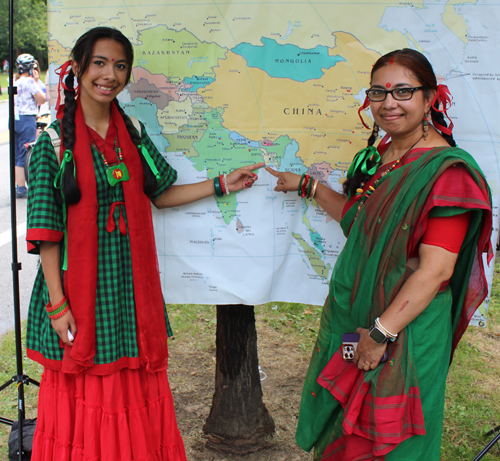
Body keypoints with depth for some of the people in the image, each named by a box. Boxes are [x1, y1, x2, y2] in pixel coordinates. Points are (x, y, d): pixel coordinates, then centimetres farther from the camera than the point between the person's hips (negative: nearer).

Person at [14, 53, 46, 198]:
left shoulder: (15, 82, 14)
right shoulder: (30, 81, -10)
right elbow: (42, 99, -7)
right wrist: (37, 81, -2)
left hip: (14, 119, 8)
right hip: (27, 119, -8)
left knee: (16, 156, 12)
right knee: (25, 156, -3)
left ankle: (16, 187, 18)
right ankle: (21, 189, -1)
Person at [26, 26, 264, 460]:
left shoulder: (132, 132, 8)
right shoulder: (55, 139, -8)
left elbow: (159, 194, 15)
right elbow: (45, 228, -10)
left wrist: (222, 184, 9)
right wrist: (58, 305, -14)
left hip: (130, 279, 4)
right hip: (81, 279, -4)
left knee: (134, 391, 10)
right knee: (86, 390, 6)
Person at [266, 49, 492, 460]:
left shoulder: (447, 170, -18)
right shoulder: (379, 157, 8)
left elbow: (435, 271, -22)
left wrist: (382, 332, -22)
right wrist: (307, 186, 25)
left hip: (406, 329, -8)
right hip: (352, 317, 8)